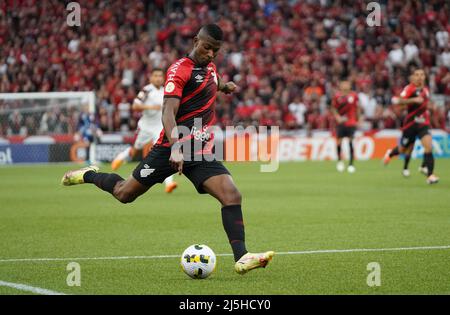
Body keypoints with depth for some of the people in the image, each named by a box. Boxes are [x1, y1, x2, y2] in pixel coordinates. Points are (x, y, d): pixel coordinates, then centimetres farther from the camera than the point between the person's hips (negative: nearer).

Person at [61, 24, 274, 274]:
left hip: (202, 151, 6)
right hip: (173, 148, -5)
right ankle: (90, 175, 39)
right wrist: (176, 147, -37)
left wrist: (224, 86, 24)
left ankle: (241, 258, -21)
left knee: (233, 196, -16)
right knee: (124, 194, 9)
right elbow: (168, 112, -25)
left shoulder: (210, 66, 11)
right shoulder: (180, 69, -13)